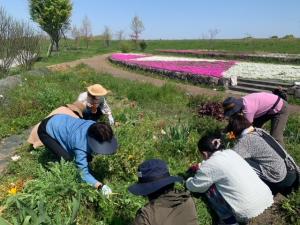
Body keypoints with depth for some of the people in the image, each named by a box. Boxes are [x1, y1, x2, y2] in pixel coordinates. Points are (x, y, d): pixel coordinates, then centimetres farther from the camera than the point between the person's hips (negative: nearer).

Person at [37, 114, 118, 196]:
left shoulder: (95, 126, -21)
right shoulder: (81, 147, -39)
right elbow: (84, 173, -33)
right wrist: (100, 186, -45)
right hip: (46, 130, -7)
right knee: (67, 158, -19)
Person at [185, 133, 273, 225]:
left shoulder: (209, 165, -10)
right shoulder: (230, 152, 9)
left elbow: (193, 186, 3)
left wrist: (188, 180, 24)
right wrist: (201, 169, 35)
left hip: (248, 212, -7)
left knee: (208, 187, 5)